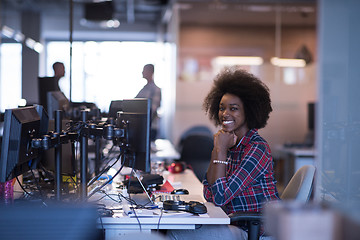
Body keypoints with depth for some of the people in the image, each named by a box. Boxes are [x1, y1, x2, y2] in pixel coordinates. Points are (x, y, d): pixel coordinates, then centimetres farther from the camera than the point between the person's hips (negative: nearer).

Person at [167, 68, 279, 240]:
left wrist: (221, 150, -18)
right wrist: (217, 150, -5)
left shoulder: (257, 148, -17)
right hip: (237, 224, 8)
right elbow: (209, 195, 2)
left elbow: (221, 197, -22)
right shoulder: (231, 144, 8)